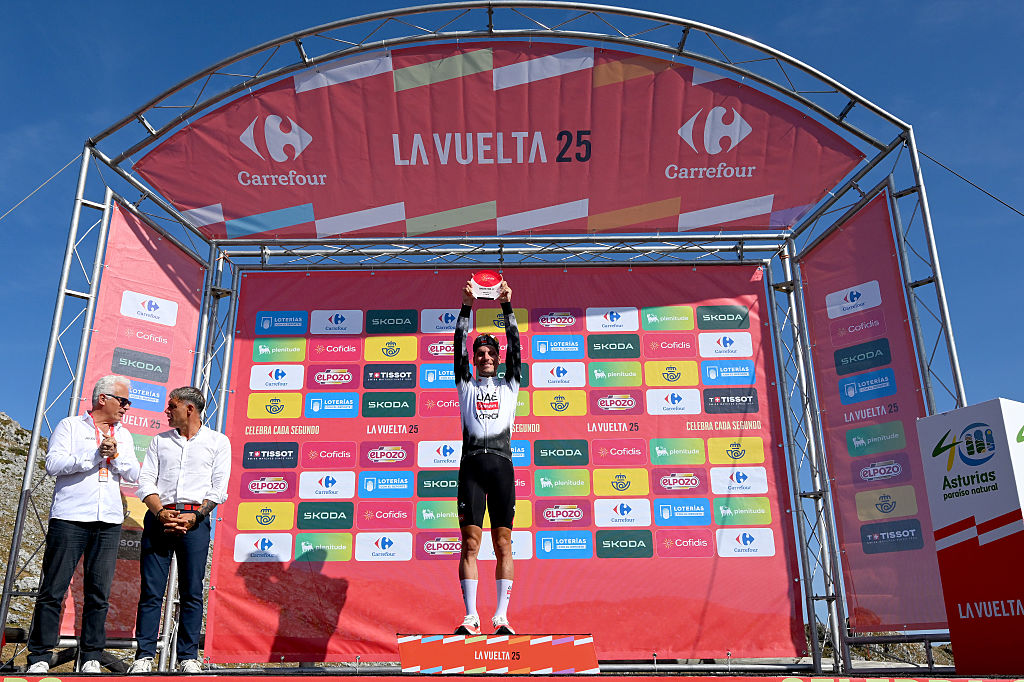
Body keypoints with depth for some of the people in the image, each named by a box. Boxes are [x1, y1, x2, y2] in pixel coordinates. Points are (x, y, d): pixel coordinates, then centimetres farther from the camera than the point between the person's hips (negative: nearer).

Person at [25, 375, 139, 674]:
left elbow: (133, 475, 10)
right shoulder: (70, 426, 6)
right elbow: (53, 464, -7)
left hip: (109, 521, 4)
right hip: (70, 517, -3)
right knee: (53, 589, -2)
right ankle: (39, 657, 8)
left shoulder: (124, 435, 18)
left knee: (99, 592, 3)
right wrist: (96, 454, -14)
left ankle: (91, 657, 11)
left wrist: (115, 455, -7)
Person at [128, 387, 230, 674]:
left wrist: (195, 516, -12)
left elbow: (219, 488, 2)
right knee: (151, 590, 0)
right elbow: (145, 481, 9)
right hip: (158, 518, 3)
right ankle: (144, 656, 7)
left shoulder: (218, 441, 9)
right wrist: (161, 513, -8)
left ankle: (188, 657, 6)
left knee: (192, 592, -1)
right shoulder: (159, 441, 18)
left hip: (195, 520, -2)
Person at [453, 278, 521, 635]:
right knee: (470, 543, -4)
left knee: (503, 544, -1)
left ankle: (501, 617, 1)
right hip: (472, 462, 0)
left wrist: (507, 306, 7)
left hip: (501, 463, 0)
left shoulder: (509, 386, 19)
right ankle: (471, 617, -1)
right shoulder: (466, 386, 18)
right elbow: (458, 347, 9)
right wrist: (466, 307, 3)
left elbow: (515, 346, 11)